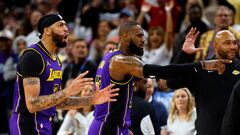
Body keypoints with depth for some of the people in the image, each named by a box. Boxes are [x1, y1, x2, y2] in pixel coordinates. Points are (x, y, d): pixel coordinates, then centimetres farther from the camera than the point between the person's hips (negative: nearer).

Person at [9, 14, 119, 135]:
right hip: (28, 124, -10)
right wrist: (68, 91, -28)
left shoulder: (56, 59, 13)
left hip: (44, 125, 10)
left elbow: (57, 101, 19)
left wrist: (91, 100, 10)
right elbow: (32, 104, -25)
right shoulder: (32, 56, -17)